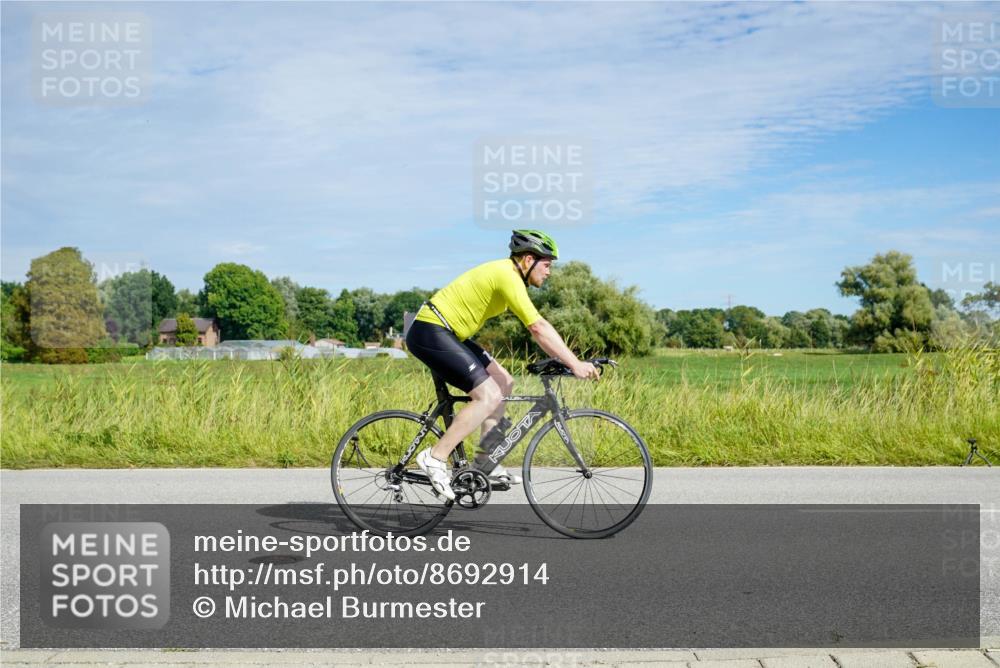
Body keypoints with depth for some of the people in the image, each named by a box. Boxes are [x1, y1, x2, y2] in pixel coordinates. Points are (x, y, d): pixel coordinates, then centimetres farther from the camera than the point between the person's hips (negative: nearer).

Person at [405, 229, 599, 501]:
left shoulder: (508, 273, 13)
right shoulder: (508, 275, -18)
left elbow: (538, 326, 16)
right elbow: (538, 329, -24)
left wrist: (569, 360, 9)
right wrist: (575, 364, -21)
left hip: (444, 333, 11)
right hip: (430, 333, -11)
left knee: (503, 383, 11)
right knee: (489, 395, -16)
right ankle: (435, 458, -11)